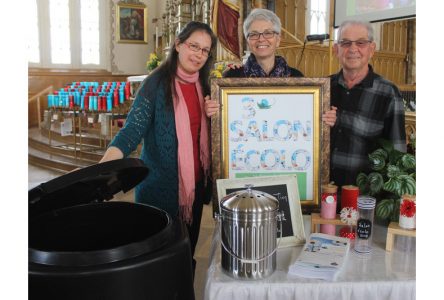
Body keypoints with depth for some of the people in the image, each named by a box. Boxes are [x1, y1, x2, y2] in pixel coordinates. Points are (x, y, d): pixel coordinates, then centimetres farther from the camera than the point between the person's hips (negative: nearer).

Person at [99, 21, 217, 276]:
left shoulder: (204, 86, 6)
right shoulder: (157, 83, -11)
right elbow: (132, 131, -18)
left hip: (195, 183, 5)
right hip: (160, 187, -5)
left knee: (188, 251, 17)